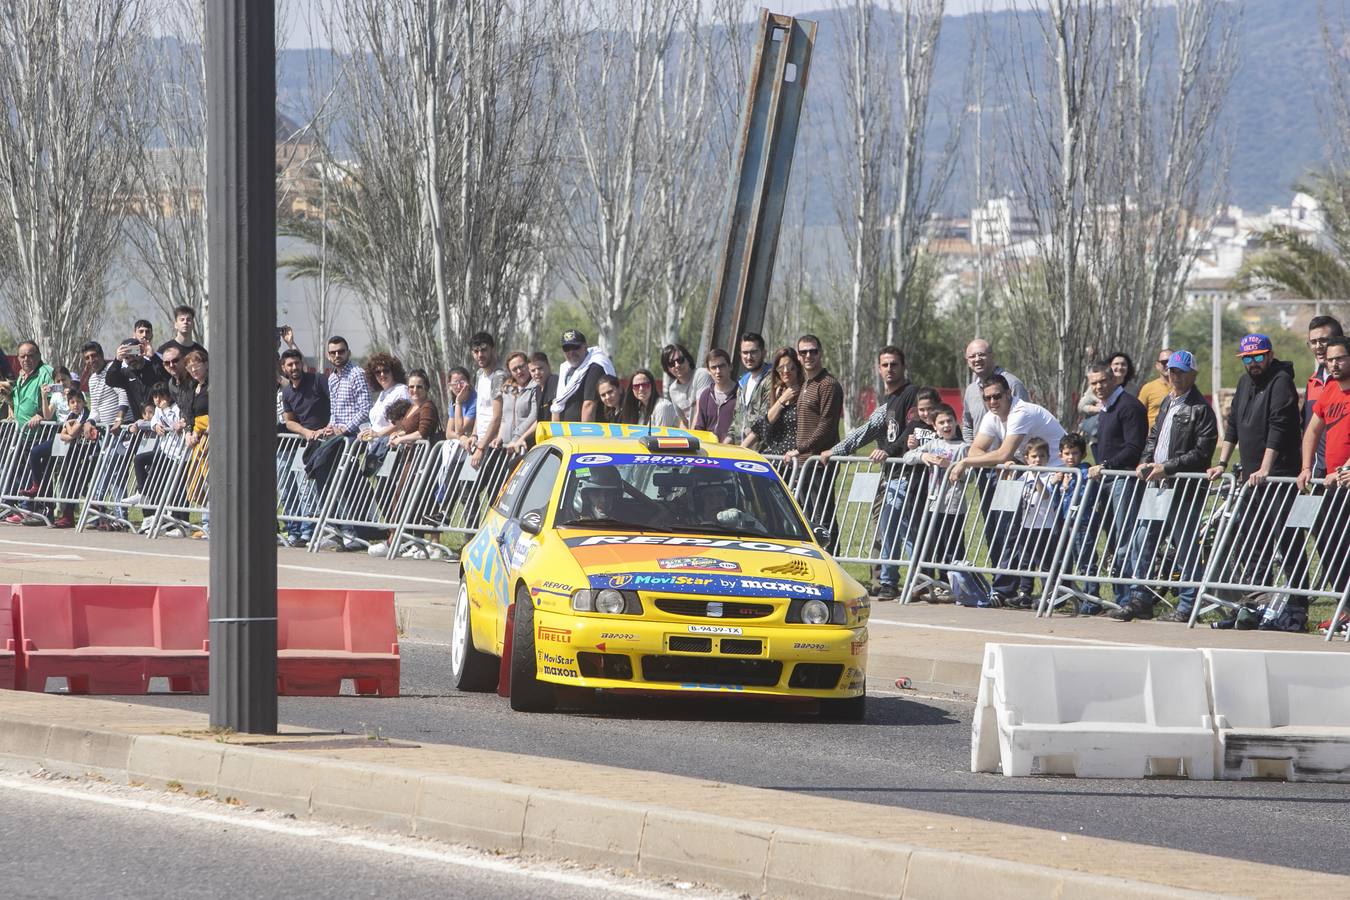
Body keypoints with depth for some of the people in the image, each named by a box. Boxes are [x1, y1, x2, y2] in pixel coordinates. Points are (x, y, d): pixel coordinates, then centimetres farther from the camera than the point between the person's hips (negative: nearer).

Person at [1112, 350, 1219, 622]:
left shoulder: (1200, 409, -10)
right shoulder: (1167, 402, 16)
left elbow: (1201, 452, -16)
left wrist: (1166, 467, -18)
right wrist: (1146, 462, 7)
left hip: (1186, 489, -8)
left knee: (1186, 548, -2)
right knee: (1141, 541, 7)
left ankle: (1187, 607, 5)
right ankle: (1140, 600, 14)